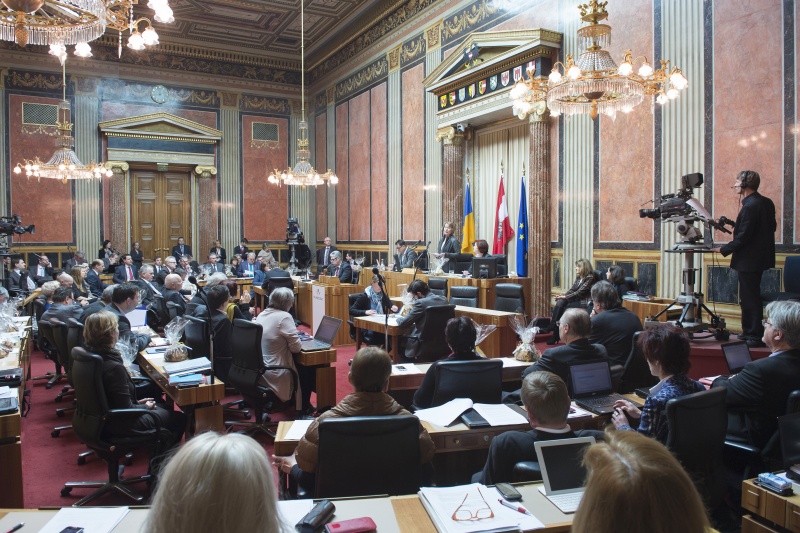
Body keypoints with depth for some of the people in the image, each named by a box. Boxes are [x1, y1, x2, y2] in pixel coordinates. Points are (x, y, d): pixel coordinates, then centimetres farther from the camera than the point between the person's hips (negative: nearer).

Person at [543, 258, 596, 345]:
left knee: (564, 308, -25)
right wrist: (563, 295, -6)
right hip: (575, 299, 7)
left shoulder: (590, 278, -11)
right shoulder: (578, 277, 15)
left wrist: (565, 297, -16)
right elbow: (572, 289, 12)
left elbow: (579, 292, -16)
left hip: (583, 302, -7)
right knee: (559, 303, -21)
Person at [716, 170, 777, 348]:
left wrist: (724, 250, -11)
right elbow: (772, 227, 16)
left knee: (750, 299, -3)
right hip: (760, 256, 10)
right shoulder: (766, 202, 9)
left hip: (749, 260, -10)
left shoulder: (750, 206, -21)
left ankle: (756, 336, 3)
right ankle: (749, 332, 26)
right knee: (748, 298, 18)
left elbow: (743, 237, -22)